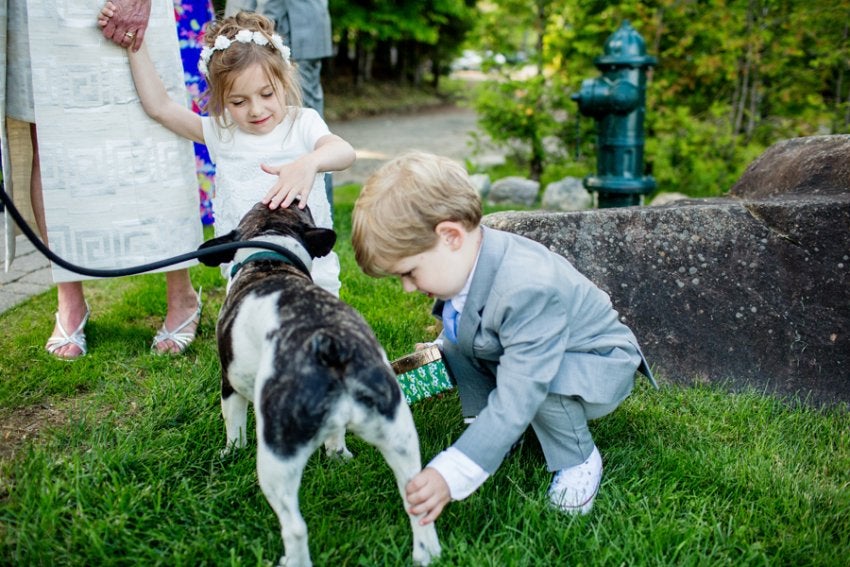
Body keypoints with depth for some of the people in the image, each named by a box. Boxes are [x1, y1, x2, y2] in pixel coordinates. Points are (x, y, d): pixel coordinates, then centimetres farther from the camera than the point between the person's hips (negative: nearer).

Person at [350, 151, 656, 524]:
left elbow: (516, 400, -42)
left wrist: (451, 474, -45)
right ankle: (491, 432, 5)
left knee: (544, 385, -37)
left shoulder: (528, 289, -40)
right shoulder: (468, 259, -15)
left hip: (602, 367, -7)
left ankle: (578, 461, -7)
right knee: (453, 344, -10)